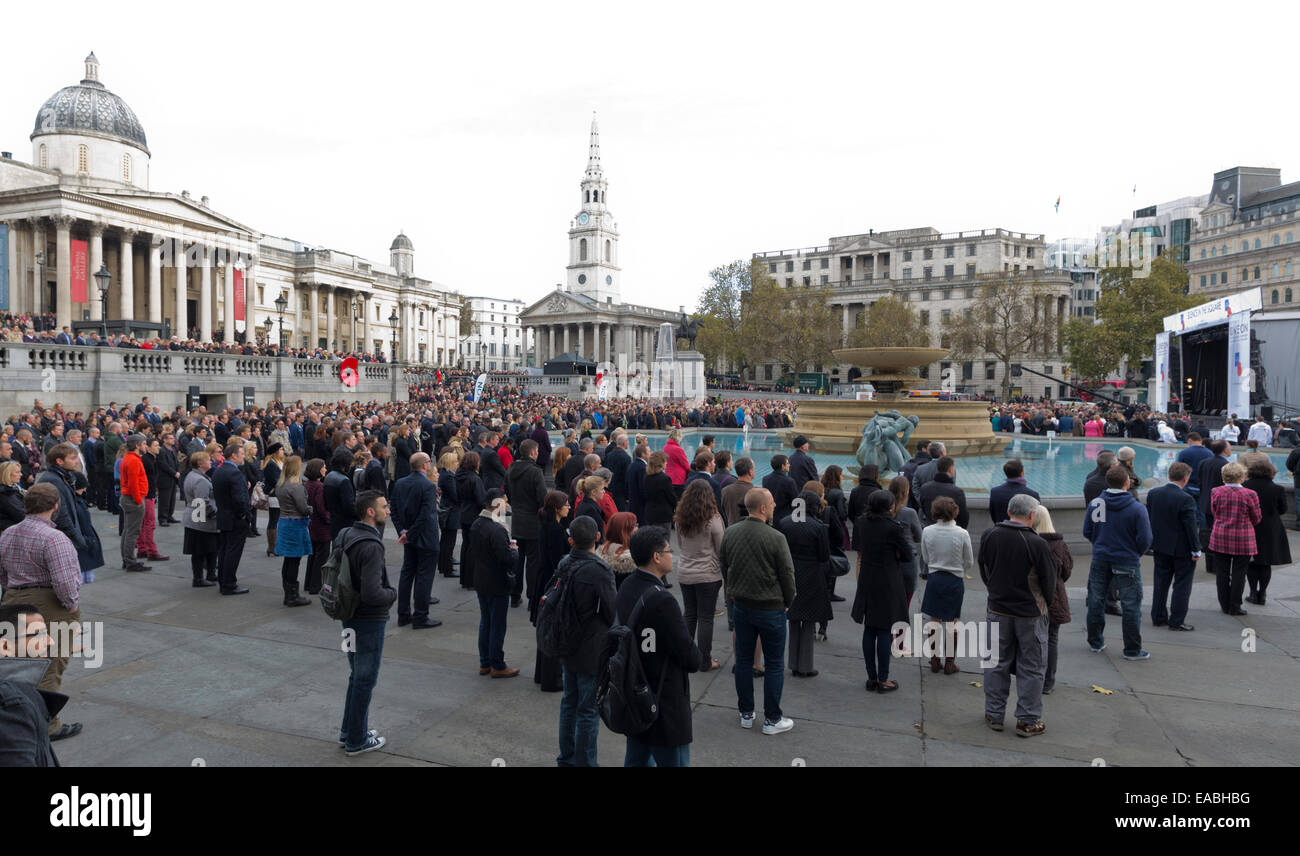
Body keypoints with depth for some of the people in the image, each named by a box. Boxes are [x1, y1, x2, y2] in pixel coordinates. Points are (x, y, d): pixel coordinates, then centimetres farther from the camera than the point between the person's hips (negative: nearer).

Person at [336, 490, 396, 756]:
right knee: (365, 680, 6)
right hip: (369, 620, -9)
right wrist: (392, 593, -12)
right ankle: (356, 740, 18)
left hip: (349, 616, 9)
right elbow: (372, 593, -31)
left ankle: (348, 731, 33)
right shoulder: (371, 546, -26)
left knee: (356, 676, 22)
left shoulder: (345, 535, 2)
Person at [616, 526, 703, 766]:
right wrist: (702, 657, 2)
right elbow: (689, 658, -21)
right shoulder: (662, 600, -26)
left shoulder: (624, 593, 2)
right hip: (664, 705, -9)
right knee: (674, 761, 4)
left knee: (636, 760, 21)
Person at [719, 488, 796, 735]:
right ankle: (772, 719, 16)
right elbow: (787, 574, -11)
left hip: (741, 606, 5)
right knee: (775, 664, 8)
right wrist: (788, 601, 6)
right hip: (771, 608, -5)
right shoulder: (776, 538, -19)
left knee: (743, 660, 15)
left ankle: (746, 714, 25)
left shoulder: (729, 534, -4)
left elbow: (723, 567, 7)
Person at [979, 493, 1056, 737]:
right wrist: (1045, 605, 11)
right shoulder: (1037, 544, -20)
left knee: (996, 662, 14)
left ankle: (994, 714, 23)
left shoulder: (988, 536, -7)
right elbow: (1049, 580, -8)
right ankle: (1028, 720, 16)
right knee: (1031, 667, 10)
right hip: (1030, 614, -3)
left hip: (998, 609, 4)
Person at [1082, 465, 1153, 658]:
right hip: (1127, 562, -3)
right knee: (1131, 606, 8)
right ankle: (1132, 650, 14)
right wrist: (1137, 553, 7)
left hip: (1100, 560, 4)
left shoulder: (1094, 504, -5)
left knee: (1095, 602, 16)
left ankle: (1095, 642, 27)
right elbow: (1145, 539, -14)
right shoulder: (1137, 509, -16)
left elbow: (1087, 532, 2)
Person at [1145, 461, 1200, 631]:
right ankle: (1177, 620, 11)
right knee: (1182, 585, 7)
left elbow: (1148, 519, 6)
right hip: (1182, 548, -6)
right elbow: (1190, 526, -17)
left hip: (1160, 547, 6)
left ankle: (1158, 617, 22)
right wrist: (1196, 549, -7)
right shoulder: (1185, 499, -21)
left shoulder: (1152, 493, -2)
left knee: (1161, 582, 15)